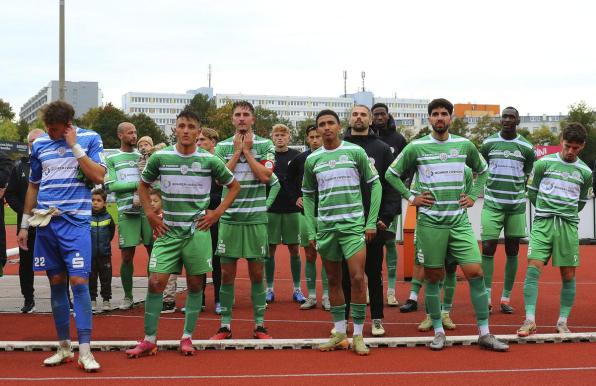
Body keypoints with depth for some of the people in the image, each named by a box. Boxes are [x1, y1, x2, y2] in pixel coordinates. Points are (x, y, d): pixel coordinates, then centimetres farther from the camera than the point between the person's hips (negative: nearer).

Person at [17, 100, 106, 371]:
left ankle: (85, 351, -9)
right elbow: (33, 186, 18)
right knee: (56, 283, 6)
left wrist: (74, 146, -13)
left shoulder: (90, 139, 0)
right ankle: (64, 348, 15)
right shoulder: (40, 144, 10)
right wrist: (24, 224, 16)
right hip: (45, 221, 4)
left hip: (76, 221, -4)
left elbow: (98, 177, -10)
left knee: (79, 282, -11)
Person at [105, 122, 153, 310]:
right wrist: (137, 184, -7)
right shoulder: (112, 159, 8)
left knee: (154, 251, 1)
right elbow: (111, 185, -3)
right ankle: (127, 296, 14)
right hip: (126, 211, -2)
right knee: (127, 255, 1)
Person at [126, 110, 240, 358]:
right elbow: (143, 185, 16)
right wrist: (150, 214, 5)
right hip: (168, 231, 0)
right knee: (155, 282, -6)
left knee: (195, 285, 3)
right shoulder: (160, 158, -1)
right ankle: (149, 340, 4)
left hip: (197, 231, 0)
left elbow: (234, 186, 10)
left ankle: (187, 337, 17)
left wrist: (217, 213, 1)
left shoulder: (209, 160, -3)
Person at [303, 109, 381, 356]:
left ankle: (358, 335, 0)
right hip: (325, 227, 3)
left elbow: (375, 184, 1)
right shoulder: (312, 159, 7)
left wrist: (372, 222, -4)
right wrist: (311, 231, 7)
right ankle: (339, 332, 18)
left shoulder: (355, 152, -1)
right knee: (333, 280, 9)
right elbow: (308, 196, 14)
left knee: (357, 278, -10)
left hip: (353, 224, -3)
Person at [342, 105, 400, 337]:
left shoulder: (382, 149, 6)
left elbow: (392, 184, 2)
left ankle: (377, 319, 14)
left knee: (374, 272, 6)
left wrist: (386, 217, -7)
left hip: (374, 222, -1)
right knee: (344, 272, 5)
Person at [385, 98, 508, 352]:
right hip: (429, 222, -2)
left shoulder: (465, 145, 6)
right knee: (433, 277, 3)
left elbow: (482, 171, 23)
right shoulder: (416, 147, -1)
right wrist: (411, 197, 1)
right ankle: (438, 332, 16)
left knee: (475, 272, -5)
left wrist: (473, 196, 11)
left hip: (459, 220, 2)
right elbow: (391, 174, 9)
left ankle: (484, 333, 3)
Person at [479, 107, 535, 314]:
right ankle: (487, 297, -5)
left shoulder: (526, 147, 2)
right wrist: (487, 189, 7)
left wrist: (519, 192, 8)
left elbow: (528, 175, 13)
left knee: (512, 251, 4)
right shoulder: (489, 143, 2)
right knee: (488, 248, -8)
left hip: (516, 205, 1)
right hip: (492, 204, -1)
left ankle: (506, 298, 12)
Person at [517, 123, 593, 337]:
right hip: (542, 223, -2)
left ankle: (562, 322, 12)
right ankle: (530, 320, -11)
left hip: (569, 226, 2)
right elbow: (531, 191, 11)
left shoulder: (585, 172, 8)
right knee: (533, 269, -13)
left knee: (568, 275, 1)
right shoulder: (544, 163, 2)